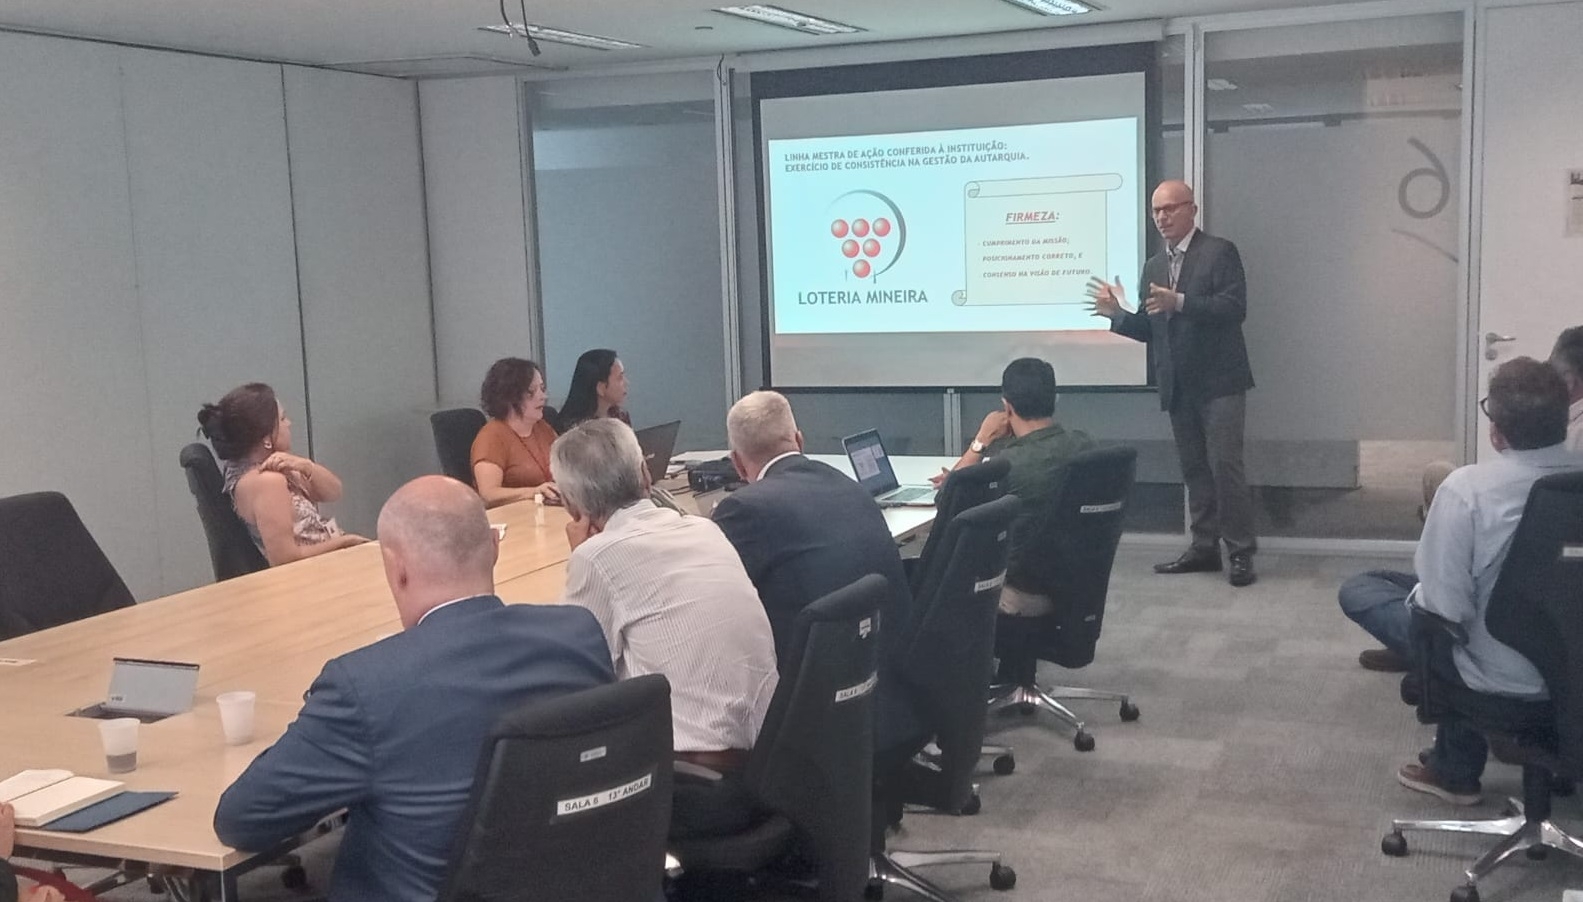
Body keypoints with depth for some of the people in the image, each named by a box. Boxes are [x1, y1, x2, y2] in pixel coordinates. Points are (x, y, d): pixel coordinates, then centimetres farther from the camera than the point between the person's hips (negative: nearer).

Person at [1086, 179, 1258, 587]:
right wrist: (1116, 312, -4)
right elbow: (1149, 330, 14)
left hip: (1219, 381, -7)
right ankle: (1204, 547, 17)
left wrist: (1180, 302, -26)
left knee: (1224, 465, -10)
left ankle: (1241, 552, -3)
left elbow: (1235, 308, -17)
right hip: (1178, 385, 7)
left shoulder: (1220, 252, -4)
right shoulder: (1153, 266, 15)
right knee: (1194, 469, 10)